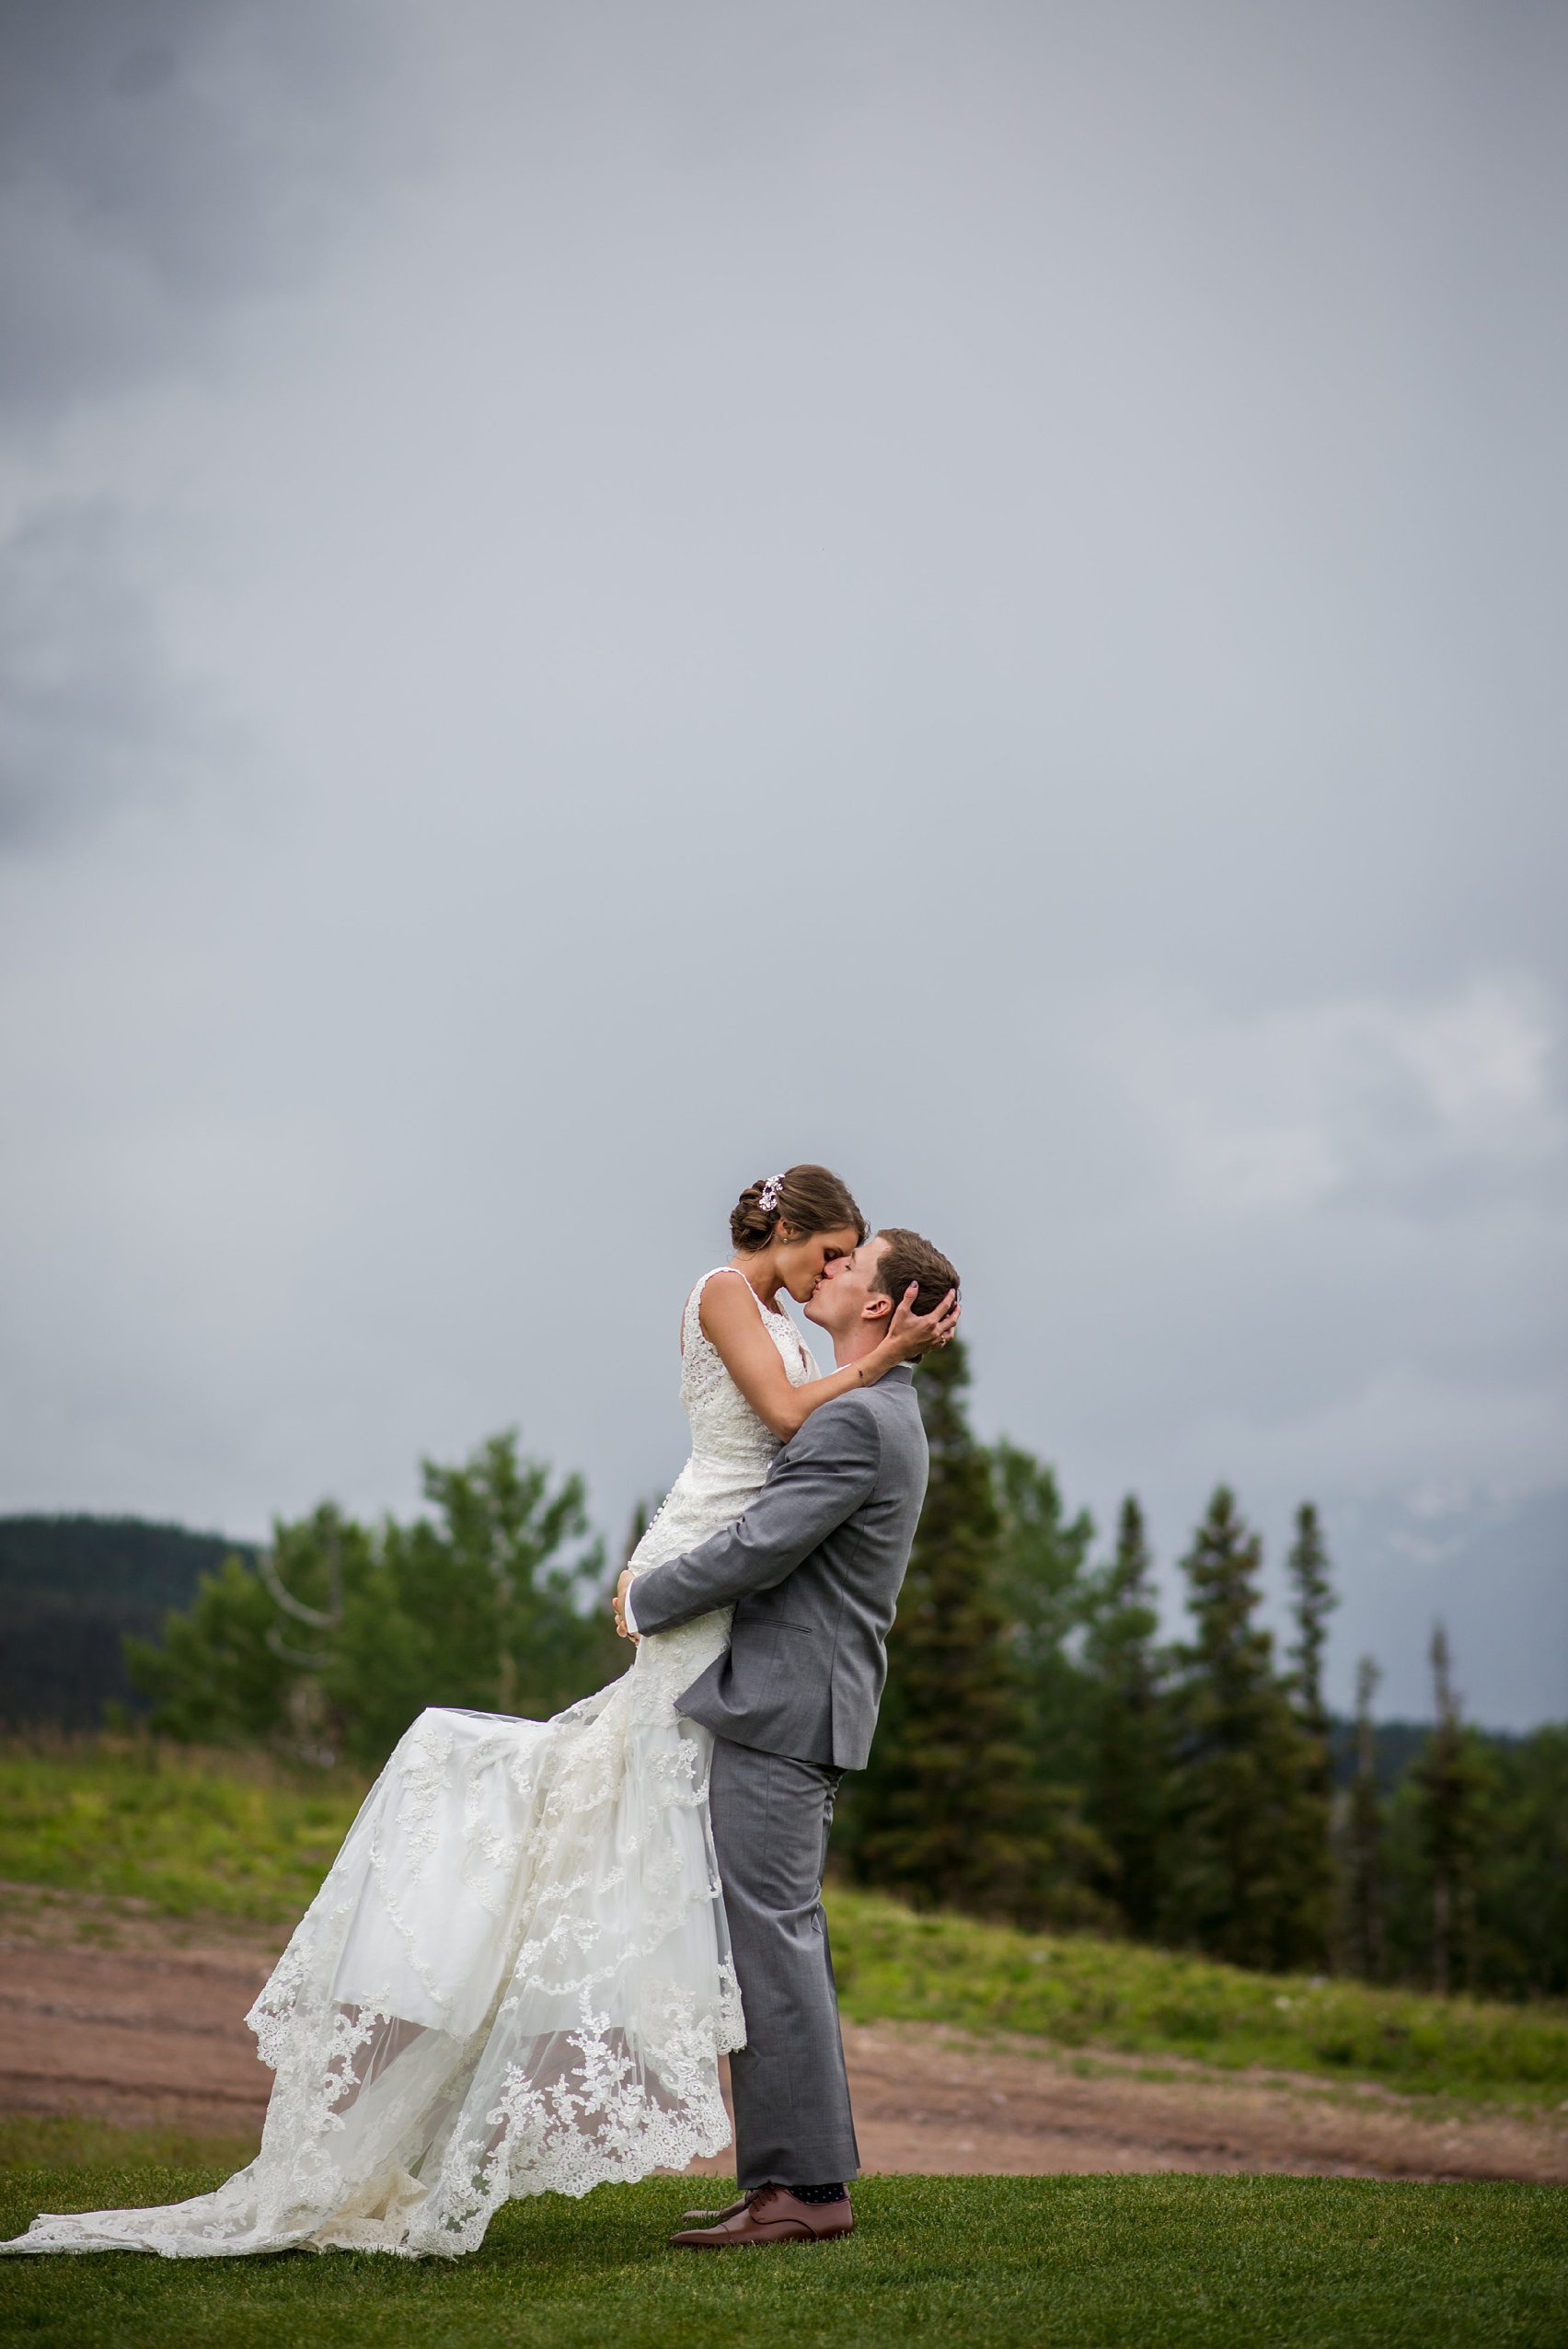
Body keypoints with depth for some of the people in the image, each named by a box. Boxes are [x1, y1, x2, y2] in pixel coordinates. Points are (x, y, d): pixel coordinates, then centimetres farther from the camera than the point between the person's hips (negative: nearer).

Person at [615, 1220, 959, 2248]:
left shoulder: (858, 1422, -16)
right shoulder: (884, 1414, 17)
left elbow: (762, 1548, -19)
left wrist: (647, 1601, -5)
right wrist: (661, 1573, 16)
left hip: (784, 1707, -10)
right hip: (800, 1705, 10)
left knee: (770, 1939, -8)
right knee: (786, 1941, 13)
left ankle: (802, 2187, -6)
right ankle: (809, 2174, 18)